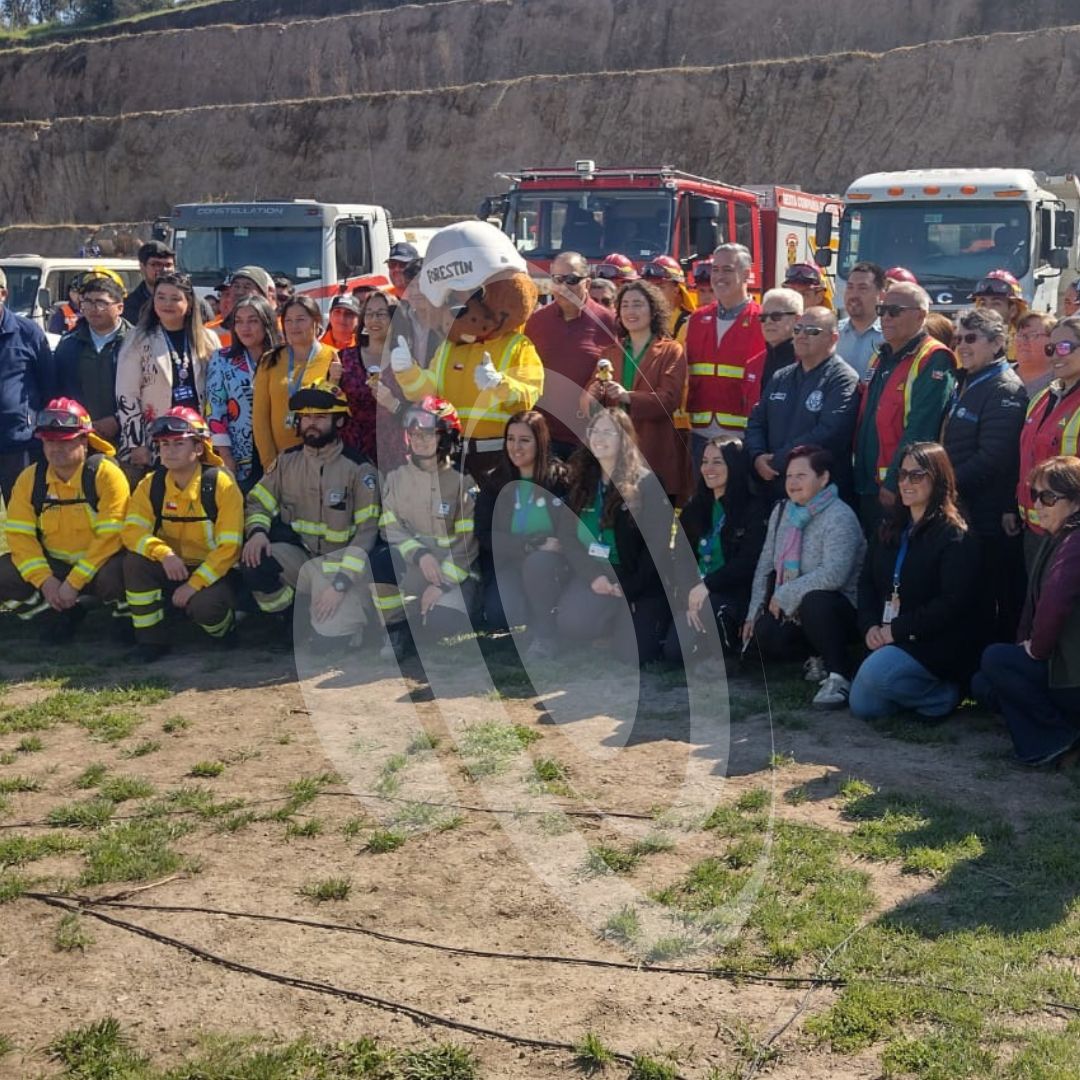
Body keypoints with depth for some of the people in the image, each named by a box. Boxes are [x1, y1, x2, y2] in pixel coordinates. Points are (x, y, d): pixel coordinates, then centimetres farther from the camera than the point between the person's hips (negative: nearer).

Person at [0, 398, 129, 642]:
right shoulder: (30, 478, -1)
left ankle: (129, 618, -1)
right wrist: (44, 579, -18)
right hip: (54, 565, 5)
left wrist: (74, 582, -23)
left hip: (99, 565, -5)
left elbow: (111, 536, -21)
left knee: (116, 576, -38)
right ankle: (60, 614, 9)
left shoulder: (105, 473, -15)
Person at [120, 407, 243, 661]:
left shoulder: (220, 484, -14)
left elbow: (229, 547, -18)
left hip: (210, 572, -4)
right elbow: (131, 531, -13)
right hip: (170, 569, 4)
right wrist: (163, 553, -33)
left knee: (204, 606, -35)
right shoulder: (151, 484, -3)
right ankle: (150, 638, -9)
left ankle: (224, 627, 5)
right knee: (135, 561, -25)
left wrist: (193, 585, -24)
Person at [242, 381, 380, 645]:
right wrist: (257, 531, -18)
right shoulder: (286, 461, 4)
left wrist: (340, 583, -22)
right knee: (254, 562, -27)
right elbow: (258, 503, 7)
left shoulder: (359, 469, -10)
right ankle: (298, 624, -1)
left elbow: (367, 531, -13)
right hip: (298, 555, 4)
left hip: (340, 561, -4)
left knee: (334, 632, -26)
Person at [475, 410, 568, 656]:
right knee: (498, 615, -27)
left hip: (549, 564, -2)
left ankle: (544, 636, -17)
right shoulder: (495, 483, 4)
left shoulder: (560, 479, -5)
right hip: (508, 564, 2)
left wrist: (542, 548, -24)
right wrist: (531, 544, -19)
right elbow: (486, 535, -5)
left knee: (537, 562, -37)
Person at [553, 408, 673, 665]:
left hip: (636, 579, -3)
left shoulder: (647, 483, -7)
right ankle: (613, 622, 10)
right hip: (592, 572, 3)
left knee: (633, 655, -10)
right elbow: (567, 534, 0)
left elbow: (657, 545, -10)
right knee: (569, 625, -24)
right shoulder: (581, 481, 8)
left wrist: (628, 588, -15)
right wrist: (593, 576, -15)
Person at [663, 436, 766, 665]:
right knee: (672, 652, -17)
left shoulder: (753, 510, -4)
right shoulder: (693, 509, 15)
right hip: (696, 594, 6)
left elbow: (747, 563, -13)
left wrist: (706, 586, -20)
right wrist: (689, 596, -8)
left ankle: (733, 634, 0)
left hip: (733, 594, -6)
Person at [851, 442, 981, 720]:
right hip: (888, 638, 8)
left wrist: (897, 630, -19)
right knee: (862, 706, -2)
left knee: (874, 672, -30)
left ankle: (946, 693, -6)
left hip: (936, 642, -7)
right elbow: (867, 582, 10)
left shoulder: (955, 535, -11)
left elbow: (952, 603, -19)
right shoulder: (890, 528, 12)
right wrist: (870, 626, -8)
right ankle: (930, 686, 17)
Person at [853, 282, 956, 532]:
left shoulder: (933, 361, -12)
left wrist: (894, 484, -22)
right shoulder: (880, 359, 16)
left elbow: (919, 432, -20)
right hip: (868, 488, 8)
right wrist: (860, 479, 14)